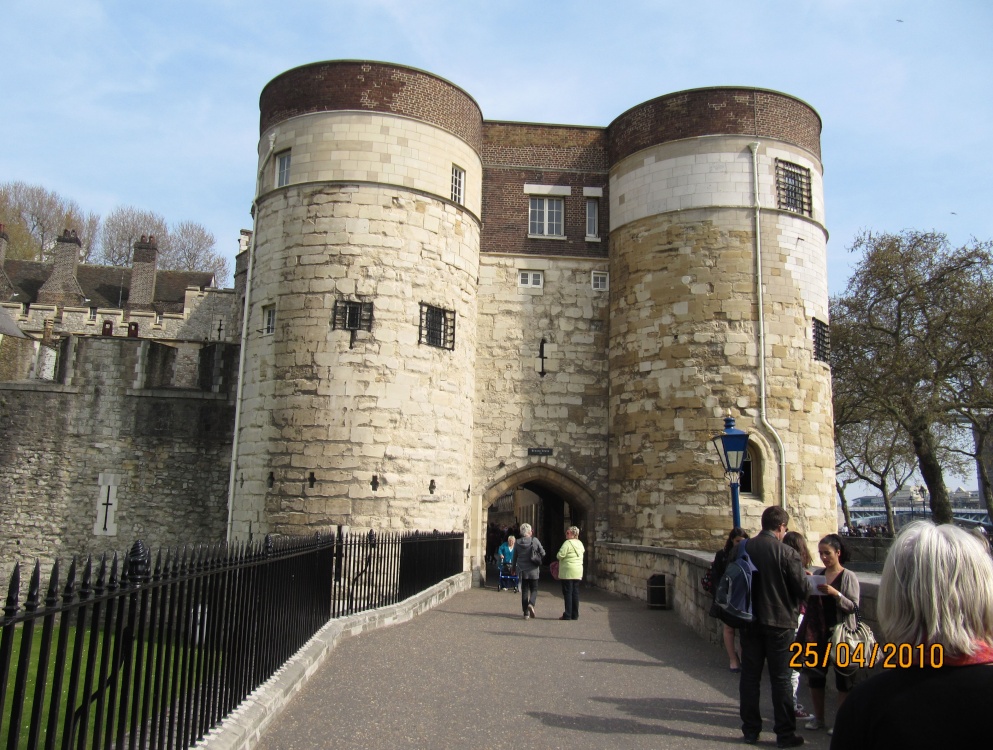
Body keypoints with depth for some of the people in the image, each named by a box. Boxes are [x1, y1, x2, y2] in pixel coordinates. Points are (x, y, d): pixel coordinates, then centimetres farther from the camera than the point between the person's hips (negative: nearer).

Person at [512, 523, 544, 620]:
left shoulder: (517, 543, -1)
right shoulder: (535, 540, -8)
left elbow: (514, 557, 6)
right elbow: (542, 553, -3)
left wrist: (514, 569, 19)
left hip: (522, 571, 2)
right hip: (533, 570, -2)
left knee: (524, 591, 9)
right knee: (534, 589, 12)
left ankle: (526, 613, 8)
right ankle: (531, 604, -16)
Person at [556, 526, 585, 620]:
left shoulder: (567, 543, -13)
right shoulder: (580, 543, 12)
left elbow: (560, 555, -19)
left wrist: (558, 556, 4)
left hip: (568, 572, -7)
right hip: (578, 572, 7)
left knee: (568, 593, -3)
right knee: (575, 593, 10)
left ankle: (567, 615, -3)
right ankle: (575, 615, 13)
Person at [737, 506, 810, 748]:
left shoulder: (742, 548, -3)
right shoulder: (787, 553, -16)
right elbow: (802, 590, -11)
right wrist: (808, 579, 10)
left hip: (750, 621, 3)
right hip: (779, 622, -3)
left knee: (750, 676, 12)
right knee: (781, 678, 7)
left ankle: (750, 730, 20)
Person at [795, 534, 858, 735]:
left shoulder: (848, 577, -6)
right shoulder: (817, 574, 8)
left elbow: (853, 606, -12)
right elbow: (809, 602, 14)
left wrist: (835, 594, -24)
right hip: (817, 633, 5)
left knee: (843, 680, 3)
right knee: (815, 676, 11)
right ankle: (818, 718, 26)